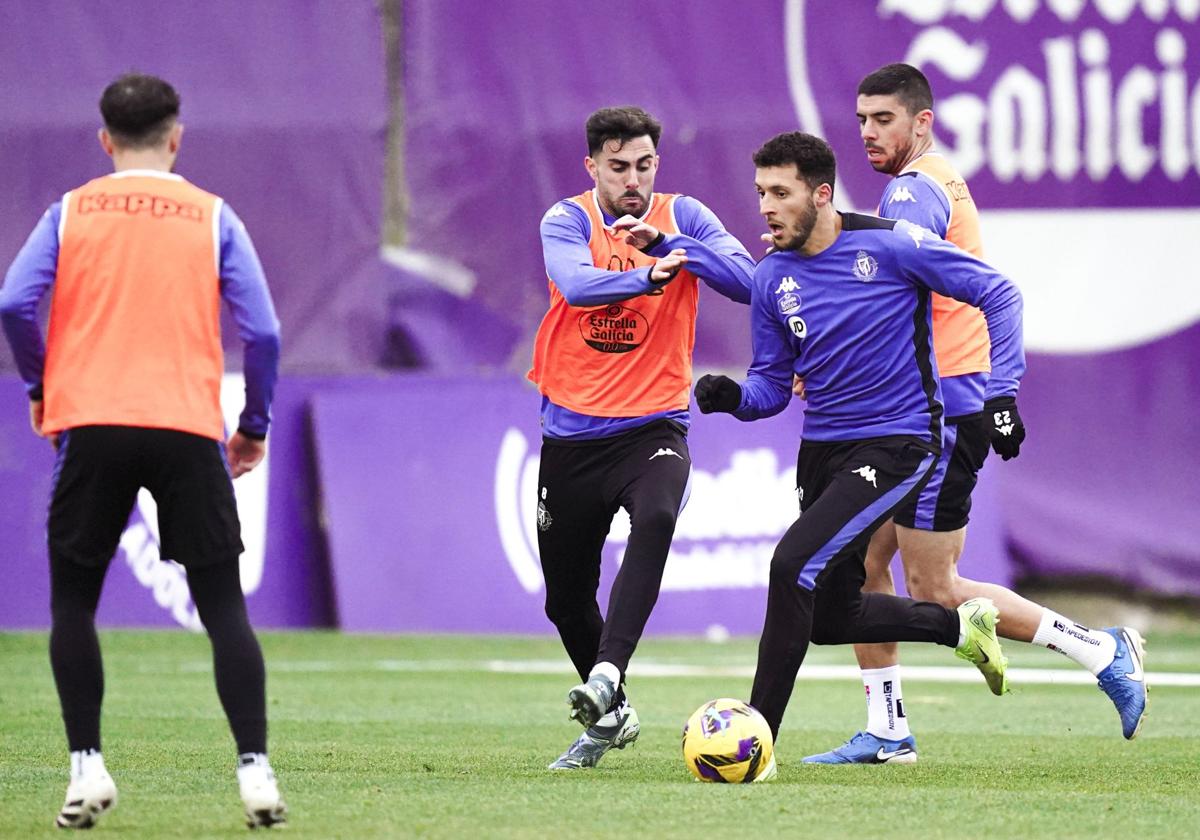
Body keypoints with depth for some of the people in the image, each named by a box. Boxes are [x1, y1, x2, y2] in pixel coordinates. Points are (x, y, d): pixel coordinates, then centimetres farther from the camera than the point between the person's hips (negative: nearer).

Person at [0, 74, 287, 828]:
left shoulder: (71, 212, 7)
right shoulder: (212, 217, 7)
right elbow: (262, 329, 0)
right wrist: (255, 425, 12)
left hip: (92, 426, 0)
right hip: (189, 428, 0)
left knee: (73, 602, 12)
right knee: (223, 607, 4)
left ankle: (88, 768, 2)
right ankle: (256, 771, -5)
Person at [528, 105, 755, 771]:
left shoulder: (684, 218, 1)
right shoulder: (567, 221, -3)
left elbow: (745, 281, -15)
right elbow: (576, 282, -25)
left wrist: (665, 241, -24)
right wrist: (646, 276, -41)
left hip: (653, 426, -1)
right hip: (571, 434, 1)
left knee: (655, 520, -34)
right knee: (566, 600, 10)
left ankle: (607, 676, -41)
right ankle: (610, 718, 34)